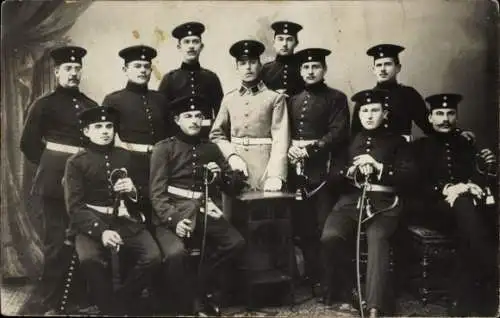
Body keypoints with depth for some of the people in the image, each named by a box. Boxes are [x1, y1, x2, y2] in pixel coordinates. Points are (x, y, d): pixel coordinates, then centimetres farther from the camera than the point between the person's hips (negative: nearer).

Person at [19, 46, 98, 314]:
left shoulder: (91, 105, 12)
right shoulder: (44, 104, -1)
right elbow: (28, 143, 1)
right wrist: (49, 164, 5)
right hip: (57, 177, -4)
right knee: (57, 237, 0)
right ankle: (51, 295, 14)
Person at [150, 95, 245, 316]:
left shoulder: (211, 149, 16)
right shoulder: (164, 148, 3)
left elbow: (236, 186, 18)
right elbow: (157, 193, -6)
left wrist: (220, 175, -5)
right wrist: (174, 220, -22)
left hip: (203, 212, 4)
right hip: (172, 213, -4)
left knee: (236, 242, -18)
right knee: (176, 253, -31)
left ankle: (198, 287, 2)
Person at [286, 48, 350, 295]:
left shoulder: (336, 98, 5)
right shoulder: (292, 100, 19)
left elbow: (339, 134, -6)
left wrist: (312, 147, -15)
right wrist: (290, 147, -7)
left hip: (323, 171, -4)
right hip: (297, 171, 4)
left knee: (325, 228, -6)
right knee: (302, 228, 6)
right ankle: (312, 277, 18)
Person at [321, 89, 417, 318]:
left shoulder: (396, 141, 15)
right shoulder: (350, 140, 21)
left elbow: (409, 175, 2)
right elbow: (333, 175, 12)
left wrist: (378, 166, -10)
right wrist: (353, 170, -8)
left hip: (384, 202, -2)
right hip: (351, 199, 2)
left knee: (377, 238, -33)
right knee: (330, 237, -26)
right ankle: (342, 293, -8)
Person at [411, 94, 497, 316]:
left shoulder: (467, 145, 23)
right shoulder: (420, 147, 14)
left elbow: (483, 181, 18)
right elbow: (417, 185, 0)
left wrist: (489, 170, -4)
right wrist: (445, 190, -17)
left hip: (470, 203, 3)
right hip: (436, 207, -2)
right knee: (463, 205, -38)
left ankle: (462, 298, -31)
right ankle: (491, 283, -39)